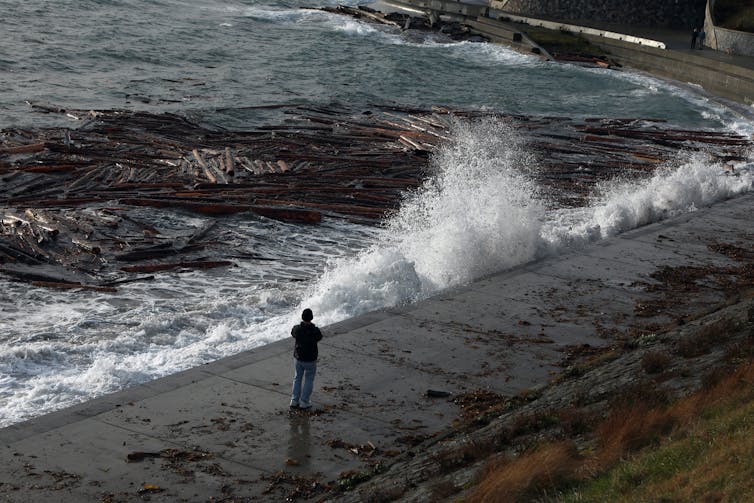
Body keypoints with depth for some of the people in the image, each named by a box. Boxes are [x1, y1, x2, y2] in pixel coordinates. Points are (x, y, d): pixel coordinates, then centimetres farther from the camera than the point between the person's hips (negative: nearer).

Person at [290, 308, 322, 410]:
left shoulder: (297, 328, -15)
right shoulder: (315, 330, -23)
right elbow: (319, 338, 0)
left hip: (298, 358, 3)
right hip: (310, 360, -3)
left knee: (297, 378, 22)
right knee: (309, 380, 15)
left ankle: (294, 401, 21)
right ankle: (304, 402, 17)